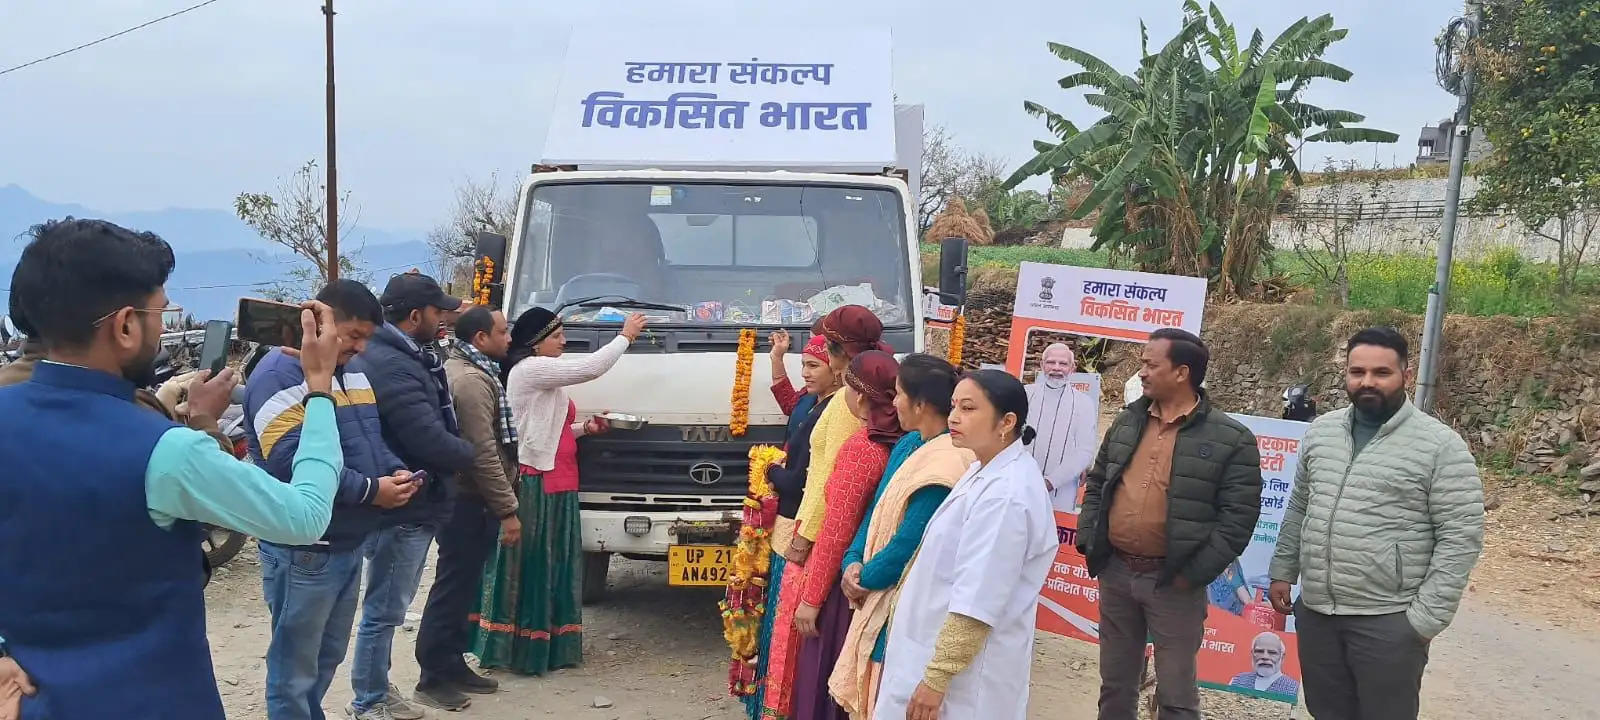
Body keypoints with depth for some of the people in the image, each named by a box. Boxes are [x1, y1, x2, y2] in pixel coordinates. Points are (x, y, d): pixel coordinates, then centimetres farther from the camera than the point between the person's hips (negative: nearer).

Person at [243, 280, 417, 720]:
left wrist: (395, 472, -2)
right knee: (295, 669, 4)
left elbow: (371, 440, 20)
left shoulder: (352, 373, 13)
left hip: (350, 545, 9)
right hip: (305, 551, -9)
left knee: (328, 657, 21)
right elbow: (293, 463, -26)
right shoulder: (281, 374, -16)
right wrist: (371, 491, -21)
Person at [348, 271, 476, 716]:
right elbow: (431, 442, -27)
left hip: (408, 504, 11)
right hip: (402, 507, -11)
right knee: (385, 610, 3)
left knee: (388, 608, 21)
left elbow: (432, 424, 12)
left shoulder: (400, 356, 11)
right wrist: (468, 455, -9)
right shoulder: (391, 366, -23)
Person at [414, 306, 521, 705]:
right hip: (469, 501, -10)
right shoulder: (472, 380, -19)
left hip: (464, 497, 10)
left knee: (462, 586, 16)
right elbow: (483, 454, -24)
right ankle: (434, 675, 5)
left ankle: (451, 664, 25)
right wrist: (508, 509, -20)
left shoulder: (463, 370, 16)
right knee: (453, 587, -3)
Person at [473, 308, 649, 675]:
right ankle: (520, 648, 2)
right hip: (536, 484, -10)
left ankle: (547, 645, 19)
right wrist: (626, 335, -6)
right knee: (529, 566, -4)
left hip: (555, 485, 10)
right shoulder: (530, 369, -12)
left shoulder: (544, 375, 20)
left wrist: (585, 428, 10)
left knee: (551, 566, 12)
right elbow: (592, 367, -17)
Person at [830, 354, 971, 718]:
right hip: (881, 593, 9)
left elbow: (909, 542, -22)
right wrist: (854, 562, -4)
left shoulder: (942, 466, -25)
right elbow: (878, 509, 10)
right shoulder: (909, 444, 5)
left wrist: (865, 577, -7)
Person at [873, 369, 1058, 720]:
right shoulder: (987, 470, 7)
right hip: (942, 645, 9)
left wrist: (937, 677, -20)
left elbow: (976, 604, -25)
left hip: (966, 671, -9)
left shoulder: (1005, 495, -25)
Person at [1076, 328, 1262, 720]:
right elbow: (1096, 485, 16)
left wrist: (1195, 572, -15)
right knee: (1115, 684, 17)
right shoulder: (1126, 423, 7)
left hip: (1172, 582, -5)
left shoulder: (1230, 438, -9)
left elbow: (1239, 515, -12)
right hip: (1115, 572, 5)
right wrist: (1088, 541, 4)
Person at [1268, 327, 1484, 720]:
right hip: (1315, 612, 5)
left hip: (1389, 621, -5)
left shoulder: (1441, 445, -10)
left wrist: (1426, 618, -14)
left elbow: (1461, 537, -11)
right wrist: (1283, 572, 13)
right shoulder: (1320, 431, 7)